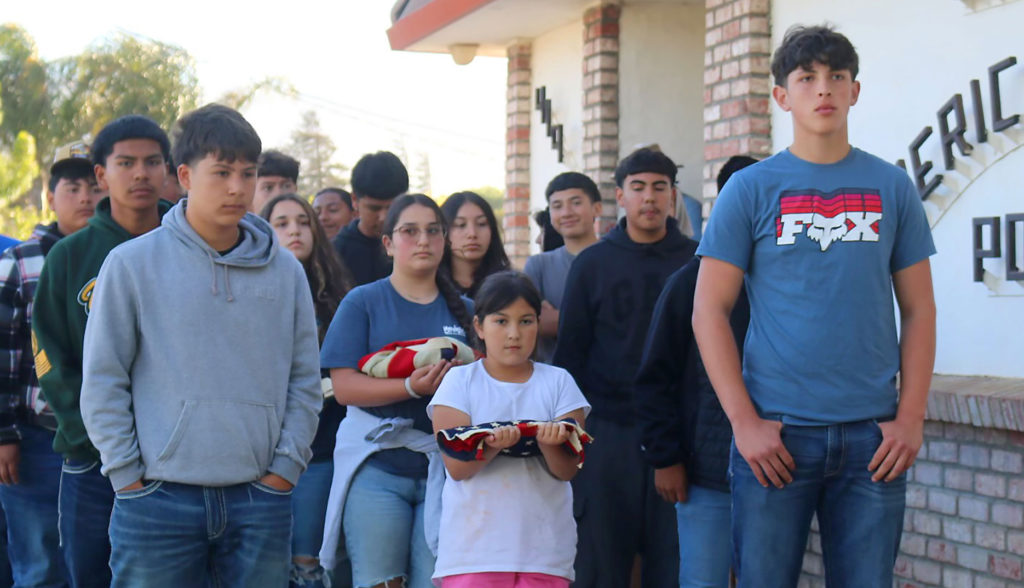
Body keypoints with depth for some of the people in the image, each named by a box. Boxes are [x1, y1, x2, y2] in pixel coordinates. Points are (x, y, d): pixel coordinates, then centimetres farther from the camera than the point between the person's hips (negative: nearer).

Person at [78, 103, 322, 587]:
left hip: (261, 500, 2)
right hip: (159, 502, -2)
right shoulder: (132, 265, 1)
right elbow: (102, 383, 1)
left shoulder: (285, 272, 9)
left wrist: (284, 467, 1)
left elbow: (305, 382, 11)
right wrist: (129, 477, -4)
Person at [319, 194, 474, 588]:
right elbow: (343, 386, -7)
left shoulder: (462, 309, 12)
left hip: (444, 466, 2)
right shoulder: (363, 302, 3)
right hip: (378, 467, -2)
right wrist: (413, 387, -20)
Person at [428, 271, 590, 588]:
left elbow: (567, 470, -2)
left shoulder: (558, 382, 7)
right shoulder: (460, 381, 3)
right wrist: (493, 443, -26)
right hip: (474, 546, -1)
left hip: (544, 547, 2)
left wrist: (550, 443, -23)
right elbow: (456, 466, -7)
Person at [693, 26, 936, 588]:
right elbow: (709, 311, -1)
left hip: (873, 433, 2)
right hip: (776, 434, -2)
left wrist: (911, 417, -1)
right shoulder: (751, 189, 2)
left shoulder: (892, 187, 8)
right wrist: (744, 422, -8)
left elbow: (918, 310, 9)